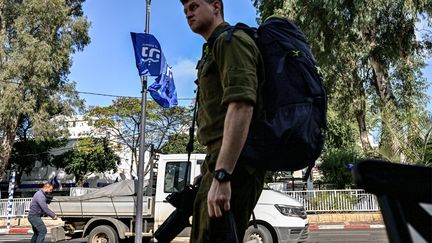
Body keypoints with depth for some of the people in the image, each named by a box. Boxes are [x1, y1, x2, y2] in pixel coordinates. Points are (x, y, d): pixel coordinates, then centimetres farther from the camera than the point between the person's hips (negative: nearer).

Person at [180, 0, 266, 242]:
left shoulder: (231, 40, -5)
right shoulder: (215, 49, 26)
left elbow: (242, 105, -21)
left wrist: (221, 176, -28)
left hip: (232, 163, -11)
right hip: (226, 163, 11)